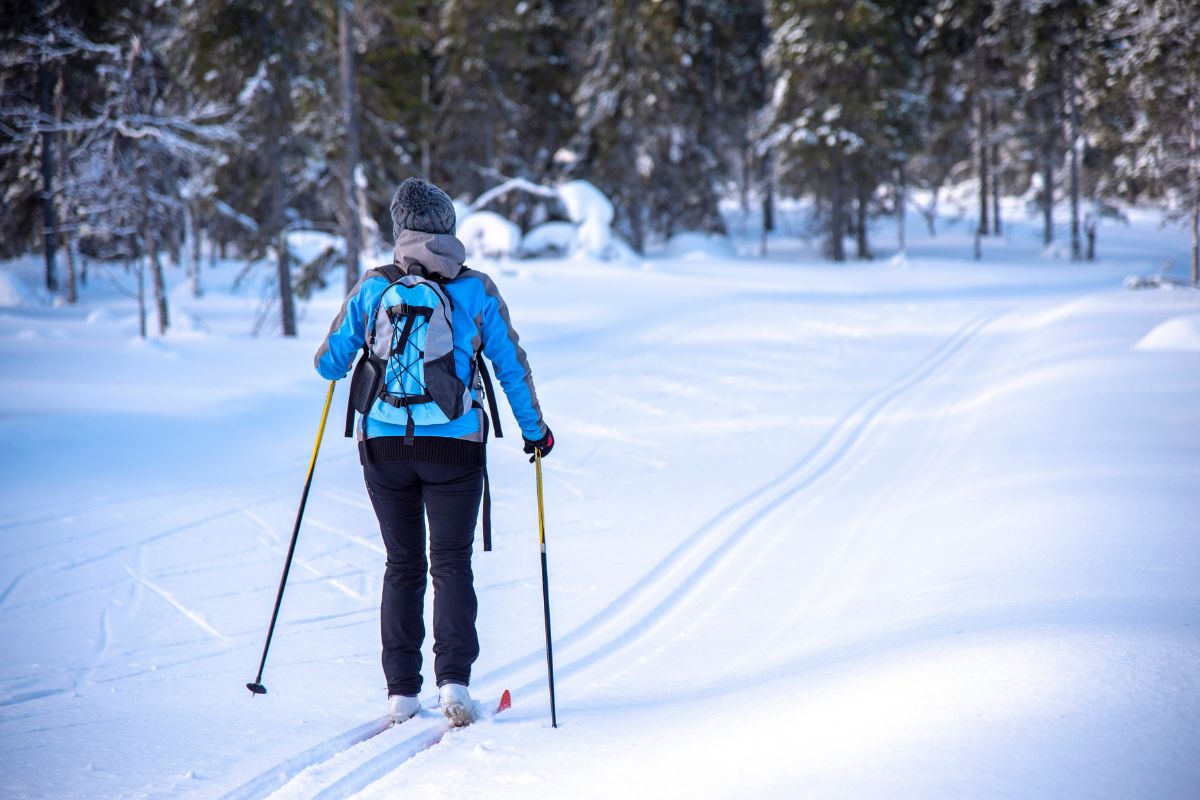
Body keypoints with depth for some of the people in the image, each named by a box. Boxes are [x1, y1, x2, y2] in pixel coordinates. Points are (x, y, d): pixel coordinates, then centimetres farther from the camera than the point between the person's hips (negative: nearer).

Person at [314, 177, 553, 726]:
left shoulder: (372, 289, 0)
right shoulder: (478, 290, -1)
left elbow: (329, 363, 6)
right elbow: (512, 365, 4)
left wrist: (336, 362, 31)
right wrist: (534, 429, 17)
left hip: (384, 445, 1)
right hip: (454, 446, -1)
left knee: (402, 565, 11)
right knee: (451, 563, 3)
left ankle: (401, 691, 9)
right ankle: (454, 680, -14)